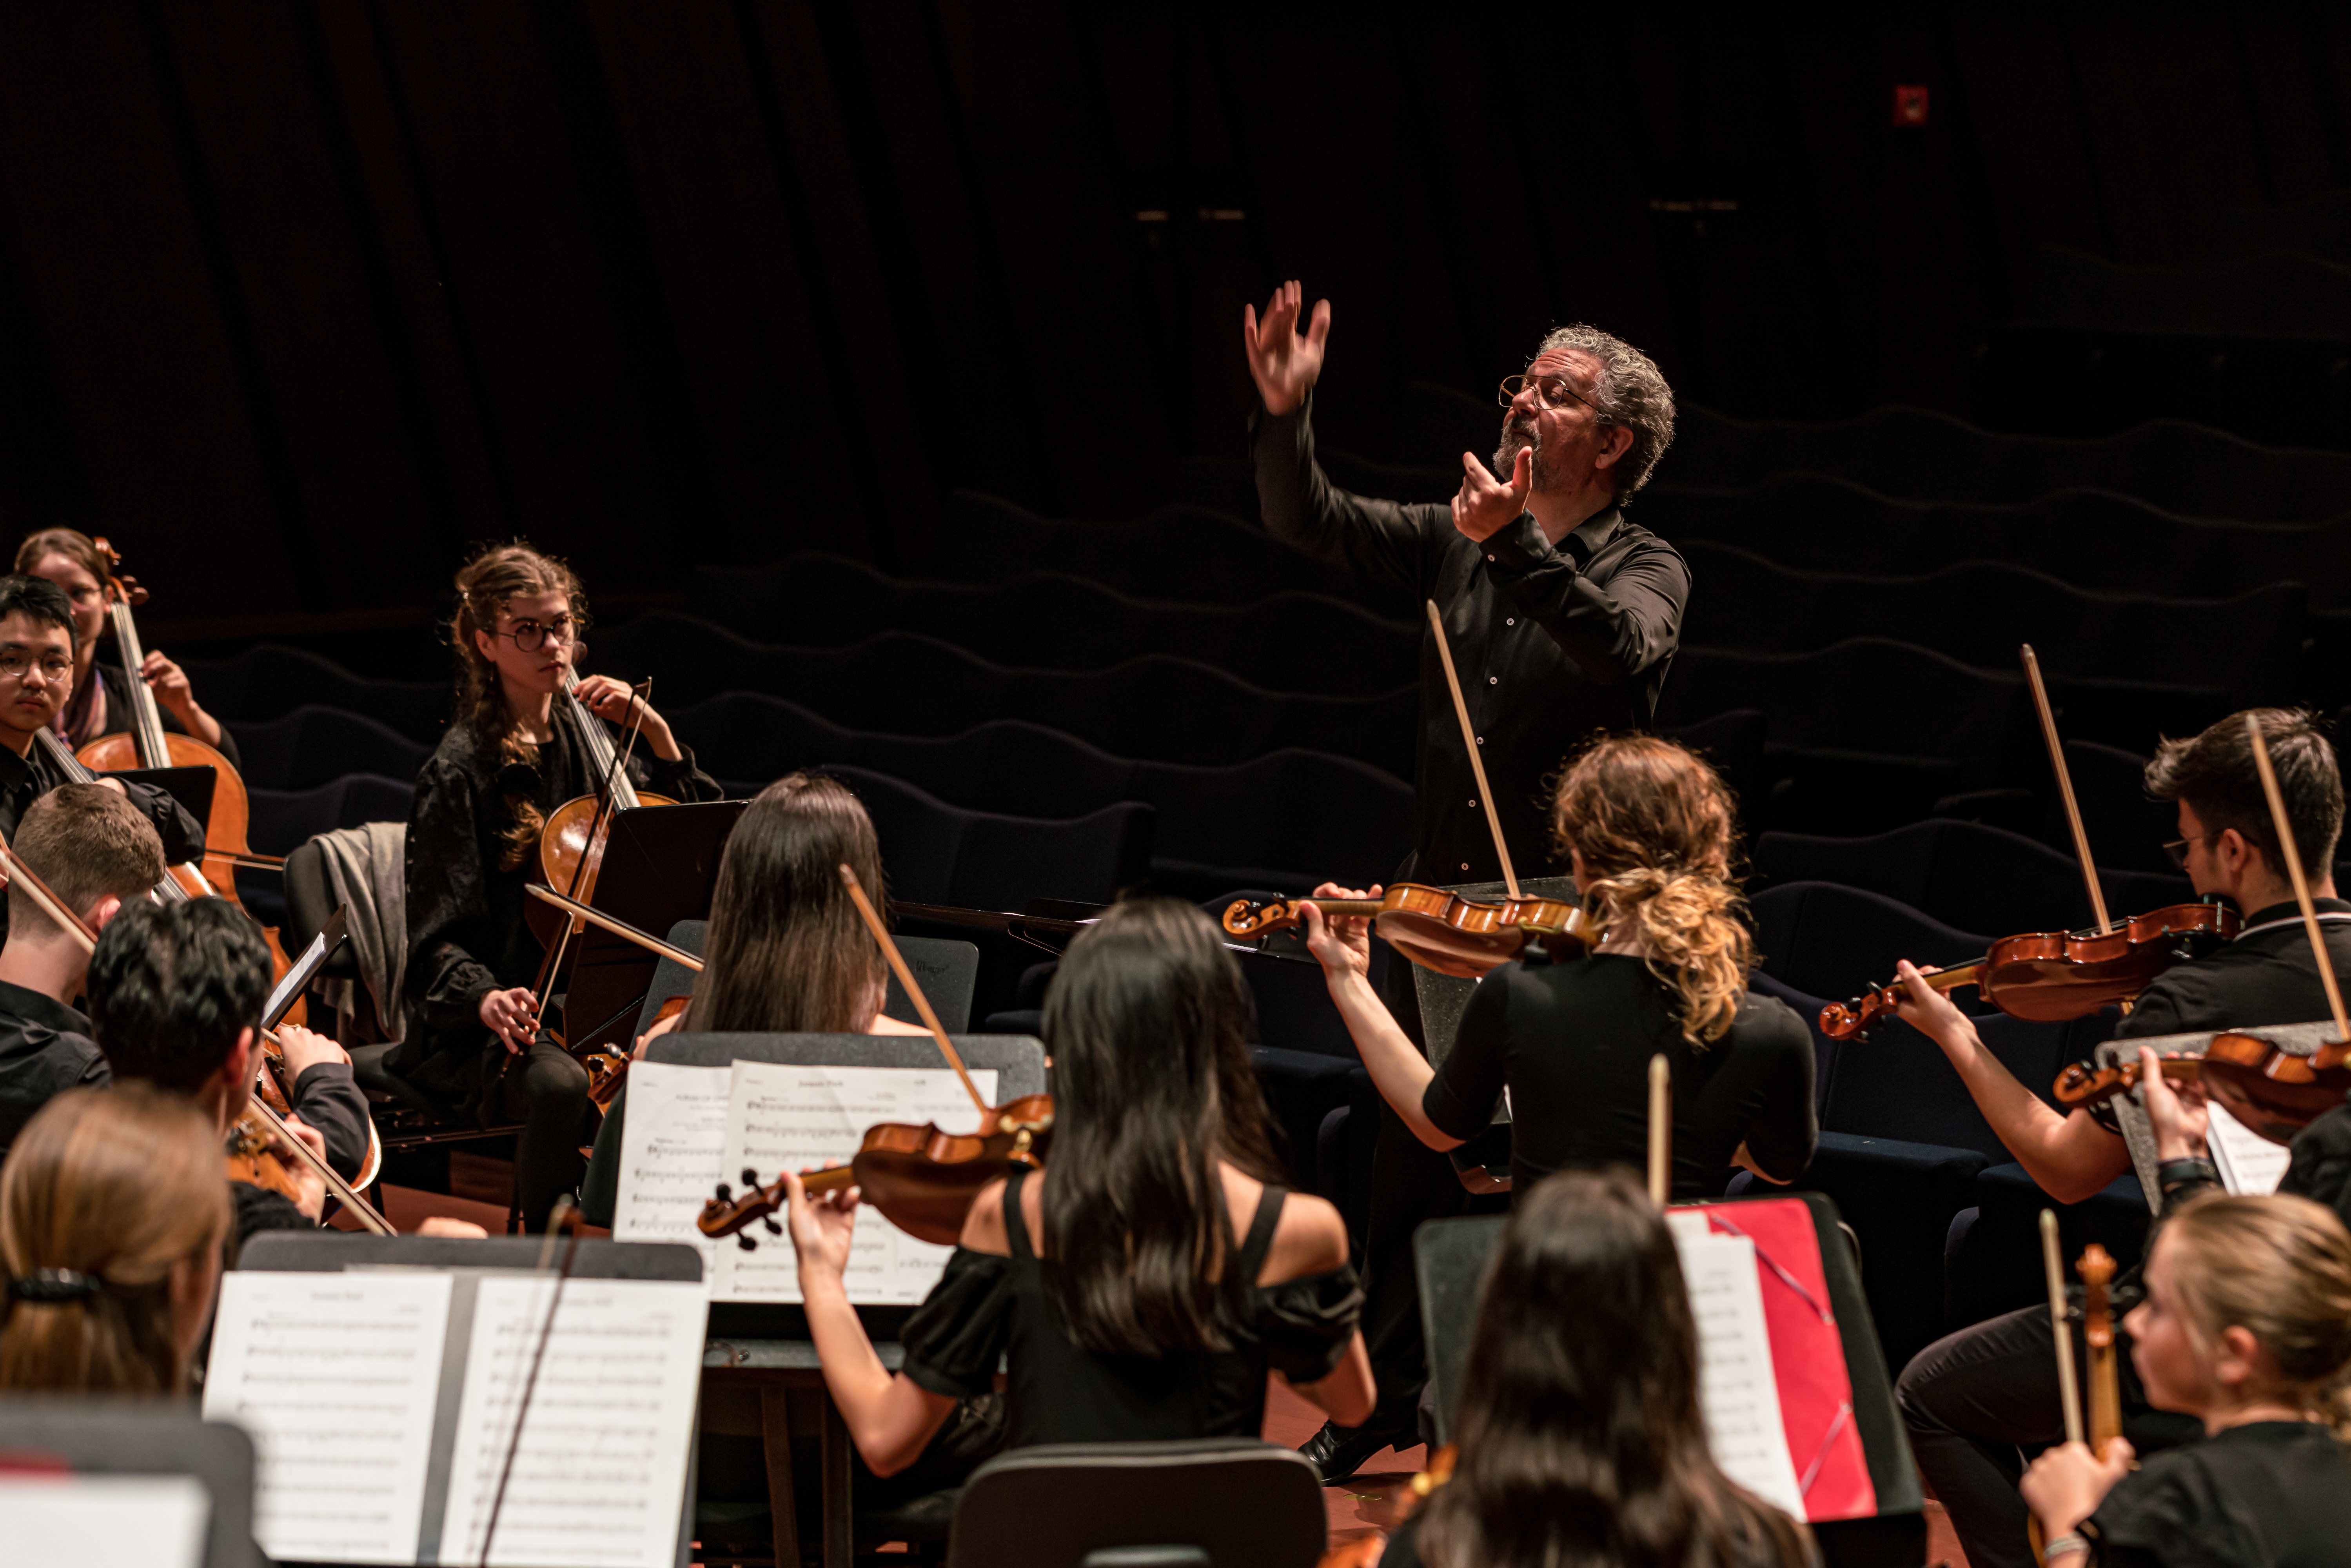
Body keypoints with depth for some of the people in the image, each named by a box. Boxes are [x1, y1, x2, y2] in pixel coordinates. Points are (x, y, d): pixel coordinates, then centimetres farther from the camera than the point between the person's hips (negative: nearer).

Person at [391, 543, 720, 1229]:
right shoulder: (460, 771, -5)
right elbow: (441, 941, -9)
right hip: (485, 1025, -5)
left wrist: (655, 731, 6)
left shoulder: (587, 741, 14)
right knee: (559, 1085, -39)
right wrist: (483, 998, -31)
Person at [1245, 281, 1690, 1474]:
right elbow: (1310, 523, 6)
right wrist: (1285, 413, -12)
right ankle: (1388, 1394, 22)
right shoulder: (1459, 539, 10)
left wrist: (1520, 545, -40)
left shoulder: (1644, 571, -5)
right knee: (1409, 1152, 10)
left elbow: (1624, 652, -27)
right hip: (1438, 902, 5)